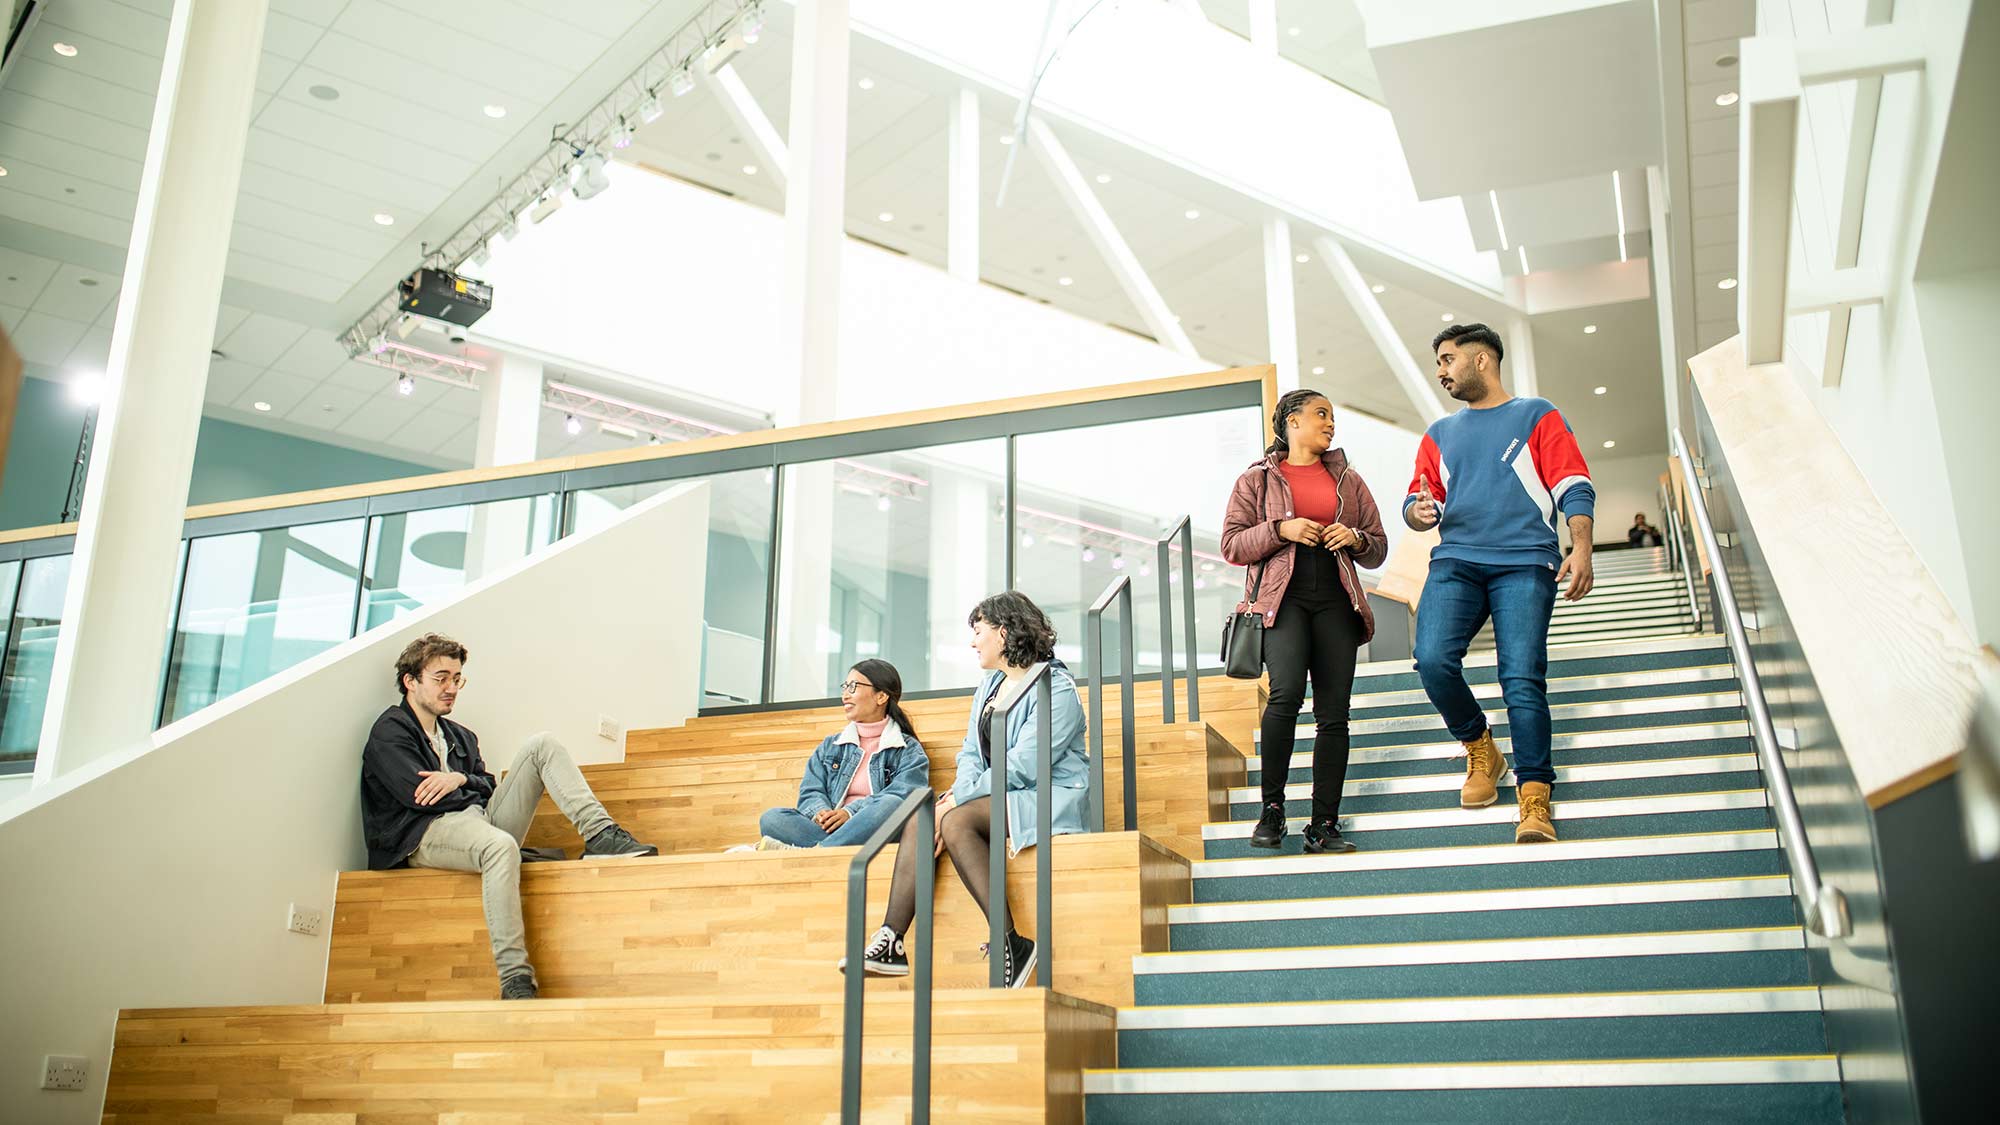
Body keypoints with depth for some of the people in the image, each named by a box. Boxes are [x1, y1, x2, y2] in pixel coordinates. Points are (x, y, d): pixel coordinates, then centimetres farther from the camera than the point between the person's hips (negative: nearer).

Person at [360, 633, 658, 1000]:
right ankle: (514, 979, -44)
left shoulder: (459, 736, 27)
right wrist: (471, 792, 3)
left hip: (477, 819, 7)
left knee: (543, 745, -7)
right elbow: (418, 795, -10)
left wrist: (460, 779, -7)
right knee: (501, 846, -41)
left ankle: (600, 835, -23)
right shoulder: (389, 732, 3)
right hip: (427, 834, -7)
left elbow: (487, 786, 16)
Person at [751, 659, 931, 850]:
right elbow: (811, 792, 12)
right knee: (772, 819, -23)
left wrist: (851, 813, -21)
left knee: (891, 806, -37)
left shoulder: (908, 750, 12)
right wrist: (820, 812, -13)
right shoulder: (830, 746, 25)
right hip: (828, 831, 3)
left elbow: (905, 795, -6)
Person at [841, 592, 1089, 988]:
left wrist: (958, 799, -17)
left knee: (957, 821, -31)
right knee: (921, 819, -16)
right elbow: (971, 754, 15)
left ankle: (1012, 946, -30)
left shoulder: (1056, 688, -11)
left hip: (1048, 798, -8)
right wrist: (957, 795, -7)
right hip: (997, 798, 8)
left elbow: (1024, 766, -19)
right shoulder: (988, 687, 19)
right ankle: (891, 943, -24)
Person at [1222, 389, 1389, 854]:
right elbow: (1232, 545, 5)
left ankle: (1324, 825, 2)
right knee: (1287, 691, -25)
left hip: (1335, 601, 4)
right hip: (1282, 597, -4)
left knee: (1333, 713, -3)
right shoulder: (1257, 480, 11)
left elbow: (1378, 549, 22)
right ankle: (1272, 808, -9)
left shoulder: (1348, 481, 20)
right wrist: (1281, 529, -10)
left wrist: (1356, 538, 0)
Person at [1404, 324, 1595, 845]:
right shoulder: (1440, 433, 25)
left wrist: (1581, 548, -12)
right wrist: (1419, 512, -2)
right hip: (1456, 561, 3)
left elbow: (1574, 487, 4)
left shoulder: (1537, 415, 13)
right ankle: (1479, 751, 5)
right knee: (1432, 659, -19)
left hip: (1525, 562, -3)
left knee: (1522, 678, -16)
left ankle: (1535, 799, -13)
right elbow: (1418, 502, 23)